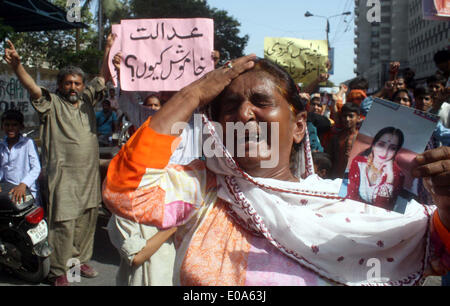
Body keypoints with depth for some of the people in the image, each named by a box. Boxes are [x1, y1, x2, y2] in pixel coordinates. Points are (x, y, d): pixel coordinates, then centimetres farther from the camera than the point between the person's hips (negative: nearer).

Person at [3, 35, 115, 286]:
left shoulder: (87, 100, 13)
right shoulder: (52, 104, 0)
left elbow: (104, 77, 13)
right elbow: (32, 87, -15)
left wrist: (109, 49, 9)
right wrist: (17, 64, -31)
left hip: (90, 174, 5)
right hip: (64, 175, -5)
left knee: (87, 220, 13)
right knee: (63, 223, -5)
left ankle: (81, 260, 30)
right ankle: (59, 272, 8)